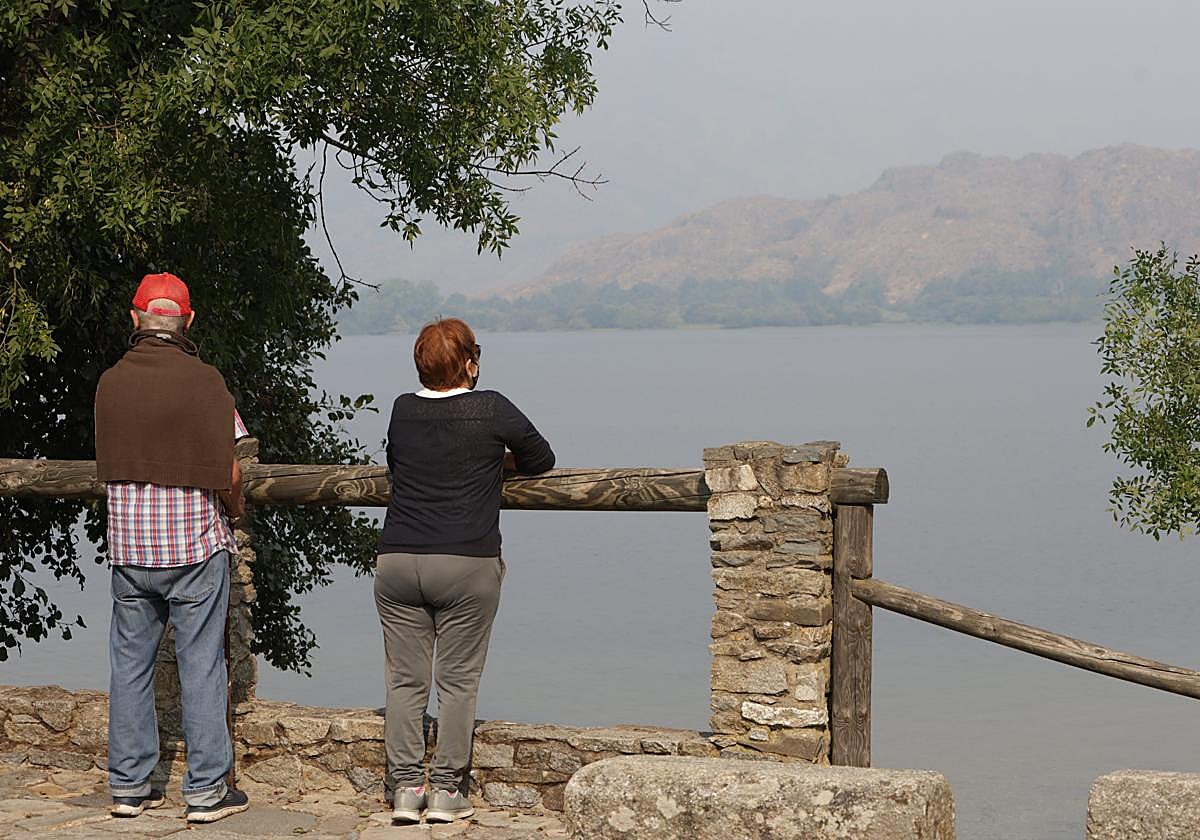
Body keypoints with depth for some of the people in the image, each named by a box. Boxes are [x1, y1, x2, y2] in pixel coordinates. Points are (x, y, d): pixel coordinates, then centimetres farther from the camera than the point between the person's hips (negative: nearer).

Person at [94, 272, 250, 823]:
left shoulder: (109, 382, 2)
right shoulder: (202, 380, -11)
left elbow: (107, 467, 7)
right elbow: (227, 473, -11)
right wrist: (233, 509, 9)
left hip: (128, 544, 4)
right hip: (194, 542, -4)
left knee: (130, 664, 11)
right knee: (201, 668, 2)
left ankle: (128, 784, 16)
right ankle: (206, 791, 6)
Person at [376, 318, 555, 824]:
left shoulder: (403, 410, 6)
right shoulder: (492, 410, -5)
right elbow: (541, 460, 10)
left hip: (397, 563, 3)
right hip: (467, 564, -3)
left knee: (405, 679, 7)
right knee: (457, 679, 4)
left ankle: (404, 787, 7)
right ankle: (446, 790, 5)